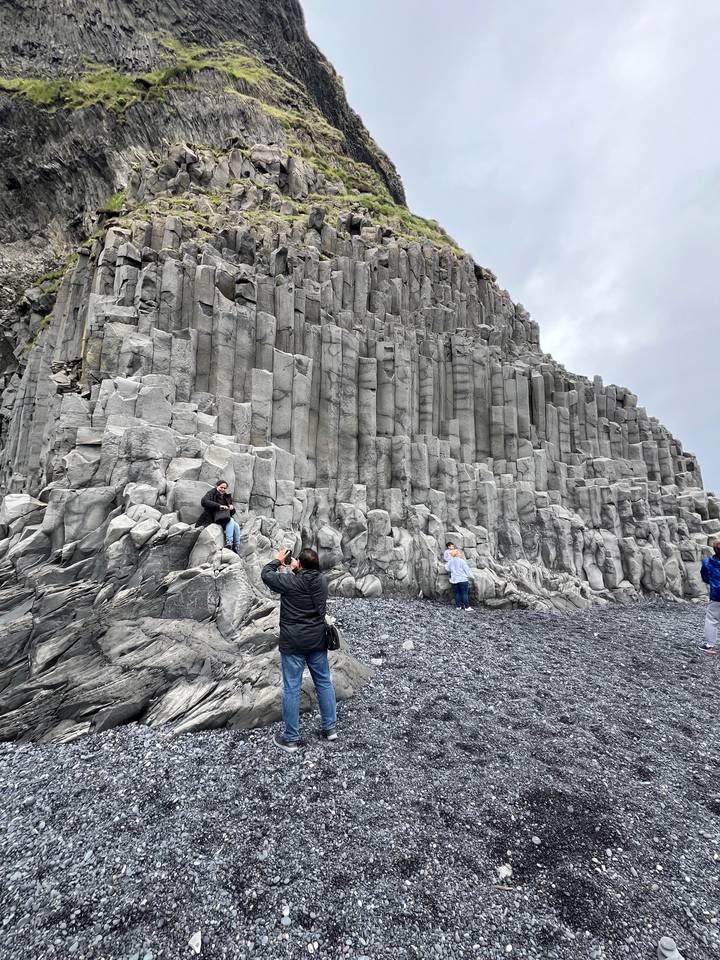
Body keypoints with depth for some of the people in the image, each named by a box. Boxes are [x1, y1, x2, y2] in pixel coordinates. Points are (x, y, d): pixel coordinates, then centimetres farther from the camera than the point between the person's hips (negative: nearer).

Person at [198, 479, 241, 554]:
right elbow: (204, 501, -18)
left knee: (236, 525, -23)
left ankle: (237, 550, -26)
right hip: (213, 518, -6)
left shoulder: (227, 497, 23)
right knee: (231, 521, -30)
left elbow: (232, 513, 22)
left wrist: (232, 508, -3)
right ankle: (228, 544, -38)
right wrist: (219, 506, -26)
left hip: (225, 518, 6)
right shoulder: (212, 493, 6)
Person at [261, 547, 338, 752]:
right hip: (317, 641, 5)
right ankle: (330, 727, 28)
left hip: (293, 643, -5)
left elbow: (266, 574, -1)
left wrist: (278, 560, 13)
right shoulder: (322, 581, -4)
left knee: (291, 689, 5)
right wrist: (294, 567, 21)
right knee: (324, 683, 16)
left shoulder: (290, 581, -17)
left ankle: (291, 738, 15)